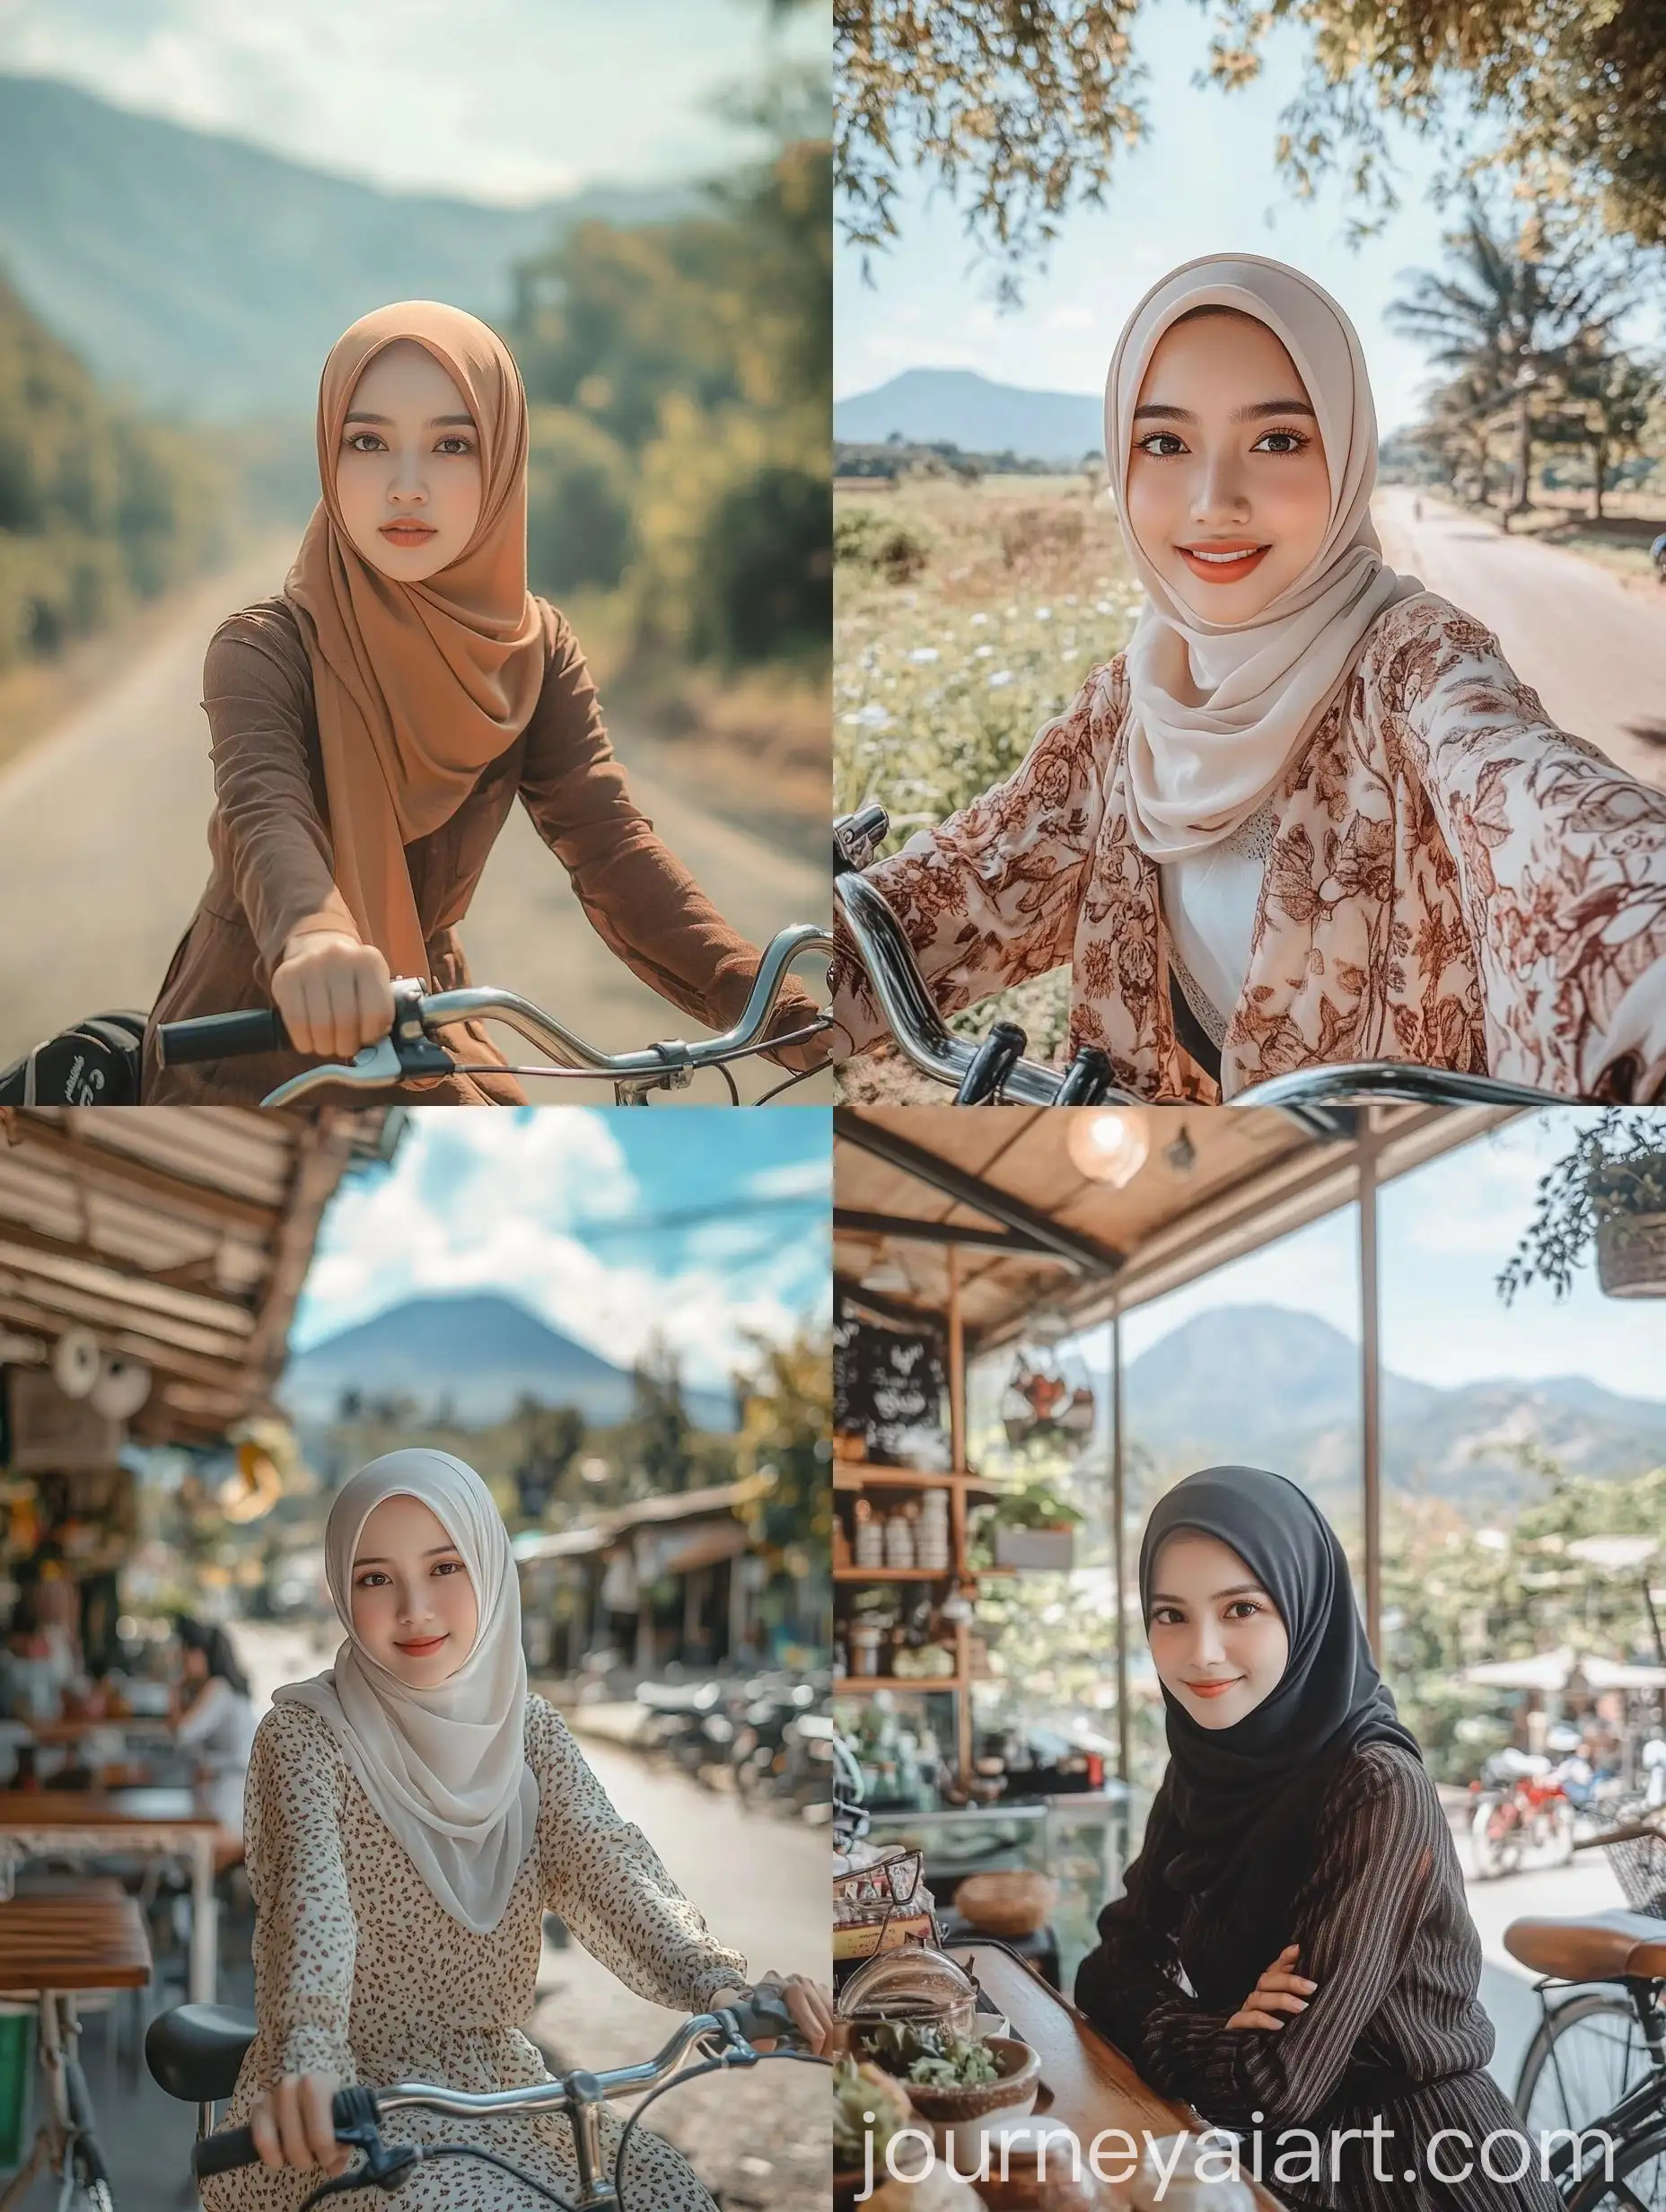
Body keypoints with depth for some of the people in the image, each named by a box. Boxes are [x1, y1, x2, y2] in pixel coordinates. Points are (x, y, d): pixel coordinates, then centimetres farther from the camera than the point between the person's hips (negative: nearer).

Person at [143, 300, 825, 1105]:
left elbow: (608, 843, -18)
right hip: (250, 1047, -4)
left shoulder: (535, 652, -6)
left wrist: (780, 1009, -35)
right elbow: (263, 811, -38)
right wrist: (311, 939, -62)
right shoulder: (267, 648, -19)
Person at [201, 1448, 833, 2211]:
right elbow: (311, 1891, -28)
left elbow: (606, 1867, -12)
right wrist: (306, 2060, -49)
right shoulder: (307, 1731, -10)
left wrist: (721, 1984, -33)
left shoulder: (527, 1728, 4)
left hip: (497, 2083, 5)